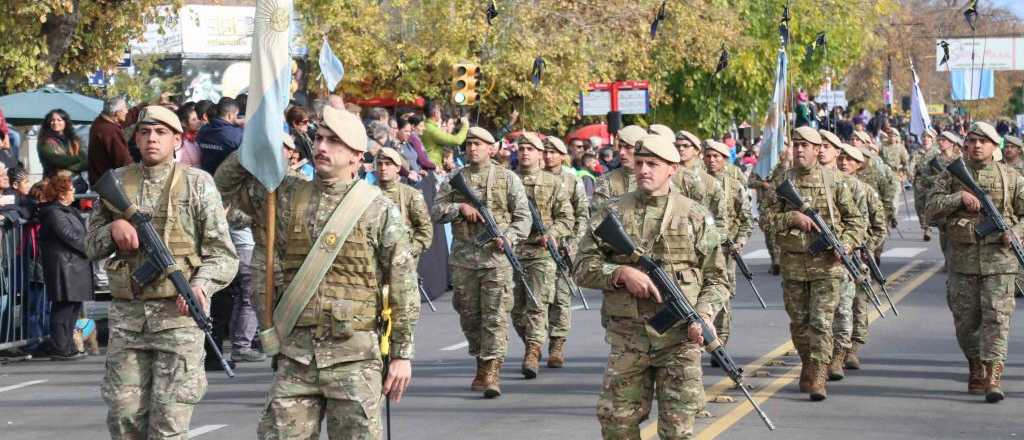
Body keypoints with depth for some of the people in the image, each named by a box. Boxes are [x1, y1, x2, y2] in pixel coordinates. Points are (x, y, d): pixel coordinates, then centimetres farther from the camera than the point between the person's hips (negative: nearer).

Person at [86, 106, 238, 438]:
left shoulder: (197, 184, 2)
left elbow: (223, 254, 0)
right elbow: (91, 246, 18)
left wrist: (201, 284, -19)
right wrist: (113, 229, -3)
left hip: (177, 313, -3)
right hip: (126, 314, 3)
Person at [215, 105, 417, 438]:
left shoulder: (379, 210, -1)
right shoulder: (288, 196, 9)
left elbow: (403, 286, 0)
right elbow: (227, 182, 19)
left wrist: (402, 353, -2)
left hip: (354, 357, -3)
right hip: (296, 354, 3)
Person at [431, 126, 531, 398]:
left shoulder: (508, 178, 6)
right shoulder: (454, 179, 12)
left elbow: (523, 216, 4)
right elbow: (435, 212, 7)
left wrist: (508, 238, -12)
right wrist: (460, 208, -10)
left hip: (496, 256, -3)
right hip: (463, 258, 3)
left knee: (495, 316, -10)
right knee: (469, 316, 9)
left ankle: (492, 371, -12)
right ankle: (481, 360, 26)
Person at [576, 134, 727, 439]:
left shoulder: (696, 217, 5)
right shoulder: (613, 213, 7)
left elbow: (716, 279, 6)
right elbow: (584, 268, 4)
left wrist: (704, 314, -12)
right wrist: (622, 273, -14)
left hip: (679, 337, -1)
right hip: (626, 339, 1)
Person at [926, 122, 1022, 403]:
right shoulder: (952, 175, 7)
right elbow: (932, 208, -3)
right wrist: (960, 197, -17)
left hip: (998, 257, -1)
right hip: (963, 260, 2)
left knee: (997, 317, -11)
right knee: (965, 321, 8)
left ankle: (993, 379, -15)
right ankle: (976, 367, 31)